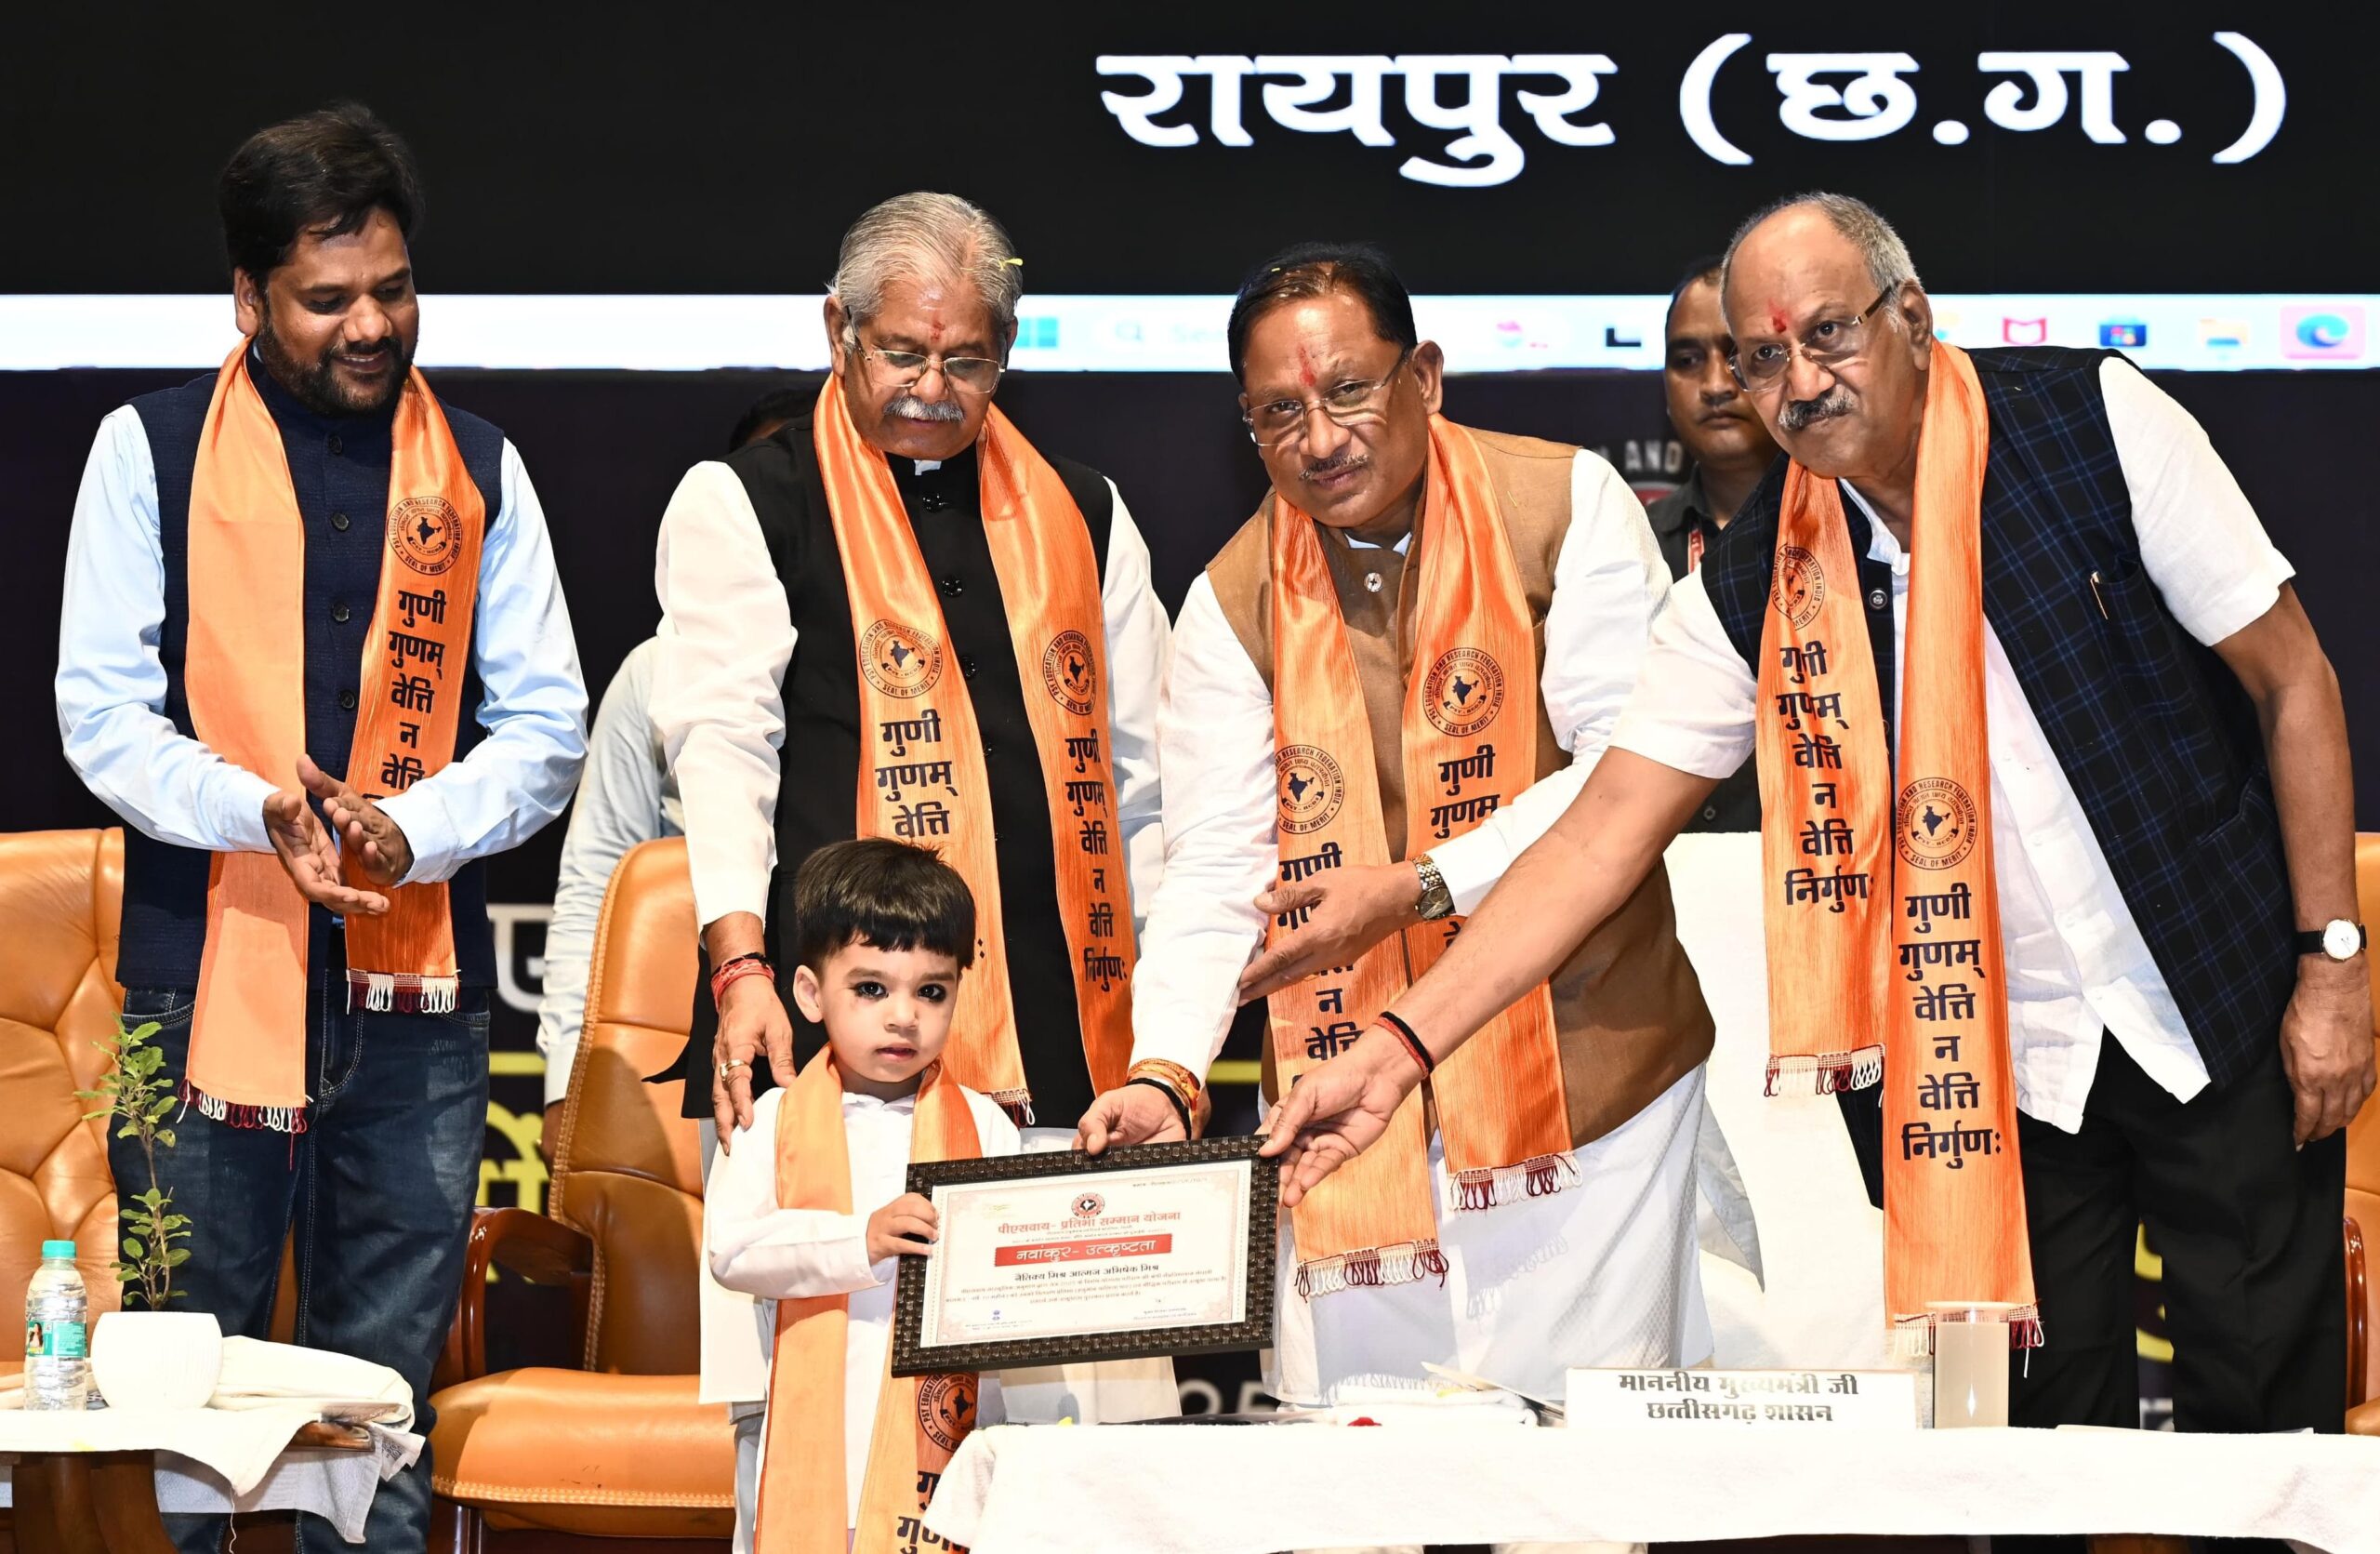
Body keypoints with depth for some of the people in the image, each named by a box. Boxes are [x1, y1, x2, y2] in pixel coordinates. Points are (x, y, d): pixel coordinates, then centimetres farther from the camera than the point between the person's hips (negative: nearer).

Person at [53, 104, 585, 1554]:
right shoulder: (151, 451, 3)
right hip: (204, 976, -2)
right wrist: (256, 810, -19)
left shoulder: (478, 469, 10)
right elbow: (102, 713, -1)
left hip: (417, 996, 2)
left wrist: (419, 825, -12)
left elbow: (547, 725, 8)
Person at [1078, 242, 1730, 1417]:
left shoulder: (1564, 505, -2)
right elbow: (1214, 870, -1)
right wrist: (1163, 1071, -18)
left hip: (1585, 1057, -2)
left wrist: (1418, 888, -18)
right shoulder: (1233, 603, 4)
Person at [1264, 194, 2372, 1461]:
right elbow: (1607, 831, -6)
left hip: (2224, 1019, -2)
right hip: (1999, 1059, 2)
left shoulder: (2088, 420, -13)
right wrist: (1399, 1047, -14)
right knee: (2045, 1428, 5)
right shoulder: (1754, 587, -6)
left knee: (2268, 1407, 3)